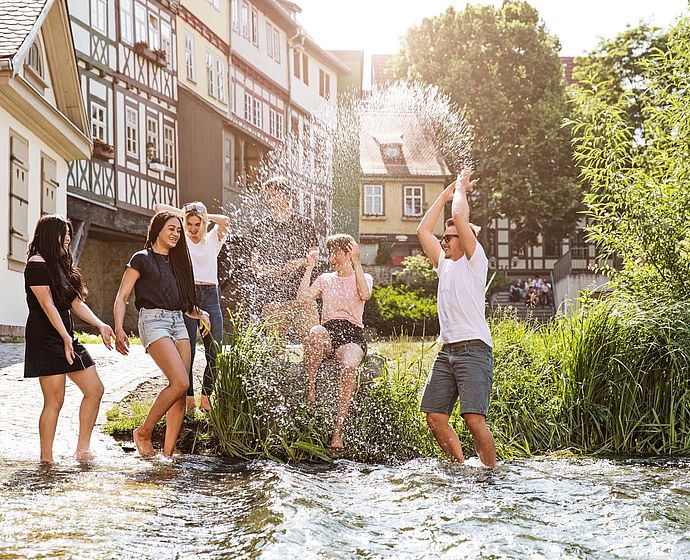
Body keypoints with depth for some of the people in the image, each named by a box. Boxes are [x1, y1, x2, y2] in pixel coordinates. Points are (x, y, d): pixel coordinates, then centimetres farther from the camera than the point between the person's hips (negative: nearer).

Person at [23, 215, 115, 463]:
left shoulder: (61, 265, 19)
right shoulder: (37, 264, -9)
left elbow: (76, 303, 16)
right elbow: (47, 305, -16)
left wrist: (100, 325, 4)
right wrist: (65, 338, -21)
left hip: (66, 338, 9)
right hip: (45, 338, -9)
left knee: (95, 389, 3)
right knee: (54, 401, -9)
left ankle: (83, 447, 8)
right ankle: (46, 459, -3)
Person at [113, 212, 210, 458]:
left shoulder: (176, 262, 22)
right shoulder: (142, 259, 2)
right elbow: (121, 297, -2)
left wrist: (199, 313, 6)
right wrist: (119, 330, -16)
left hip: (178, 323, 7)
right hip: (153, 321, -7)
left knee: (181, 392, -3)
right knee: (180, 382, -21)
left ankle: (168, 452, 0)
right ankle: (143, 432, -5)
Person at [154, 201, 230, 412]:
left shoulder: (213, 240, 14)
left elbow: (225, 221, -6)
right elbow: (159, 208, 6)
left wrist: (203, 216, 5)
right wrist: (183, 213, 14)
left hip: (210, 295, 2)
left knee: (215, 352, -4)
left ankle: (205, 398, 7)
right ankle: (188, 398, 0)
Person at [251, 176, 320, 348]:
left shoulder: (305, 224, 10)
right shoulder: (260, 228, 9)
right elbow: (255, 264, 6)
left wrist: (300, 262, -8)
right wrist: (280, 270, -9)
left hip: (303, 294, 0)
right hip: (273, 297, 0)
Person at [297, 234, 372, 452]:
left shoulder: (364, 278, 16)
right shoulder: (325, 279, 24)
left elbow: (365, 295, -10)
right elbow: (303, 297, 8)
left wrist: (356, 263, -9)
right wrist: (309, 268, 7)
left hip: (352, 332, -2)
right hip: (328, 330, 2)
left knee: (349, 366, -36)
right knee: (316, 332, -40)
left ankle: (338, 430, -36)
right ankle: (310, 386, -28)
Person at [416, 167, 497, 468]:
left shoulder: (474, 261, 1)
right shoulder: (444, 265, 22)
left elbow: (460, 216, -10)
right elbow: (423, 230, 21)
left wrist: (461, 188, 7)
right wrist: (446, 192, 22)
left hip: (473, 350, -8)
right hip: (446, 350, 8)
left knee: (474, 419, -17)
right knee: (435, 416, 2)